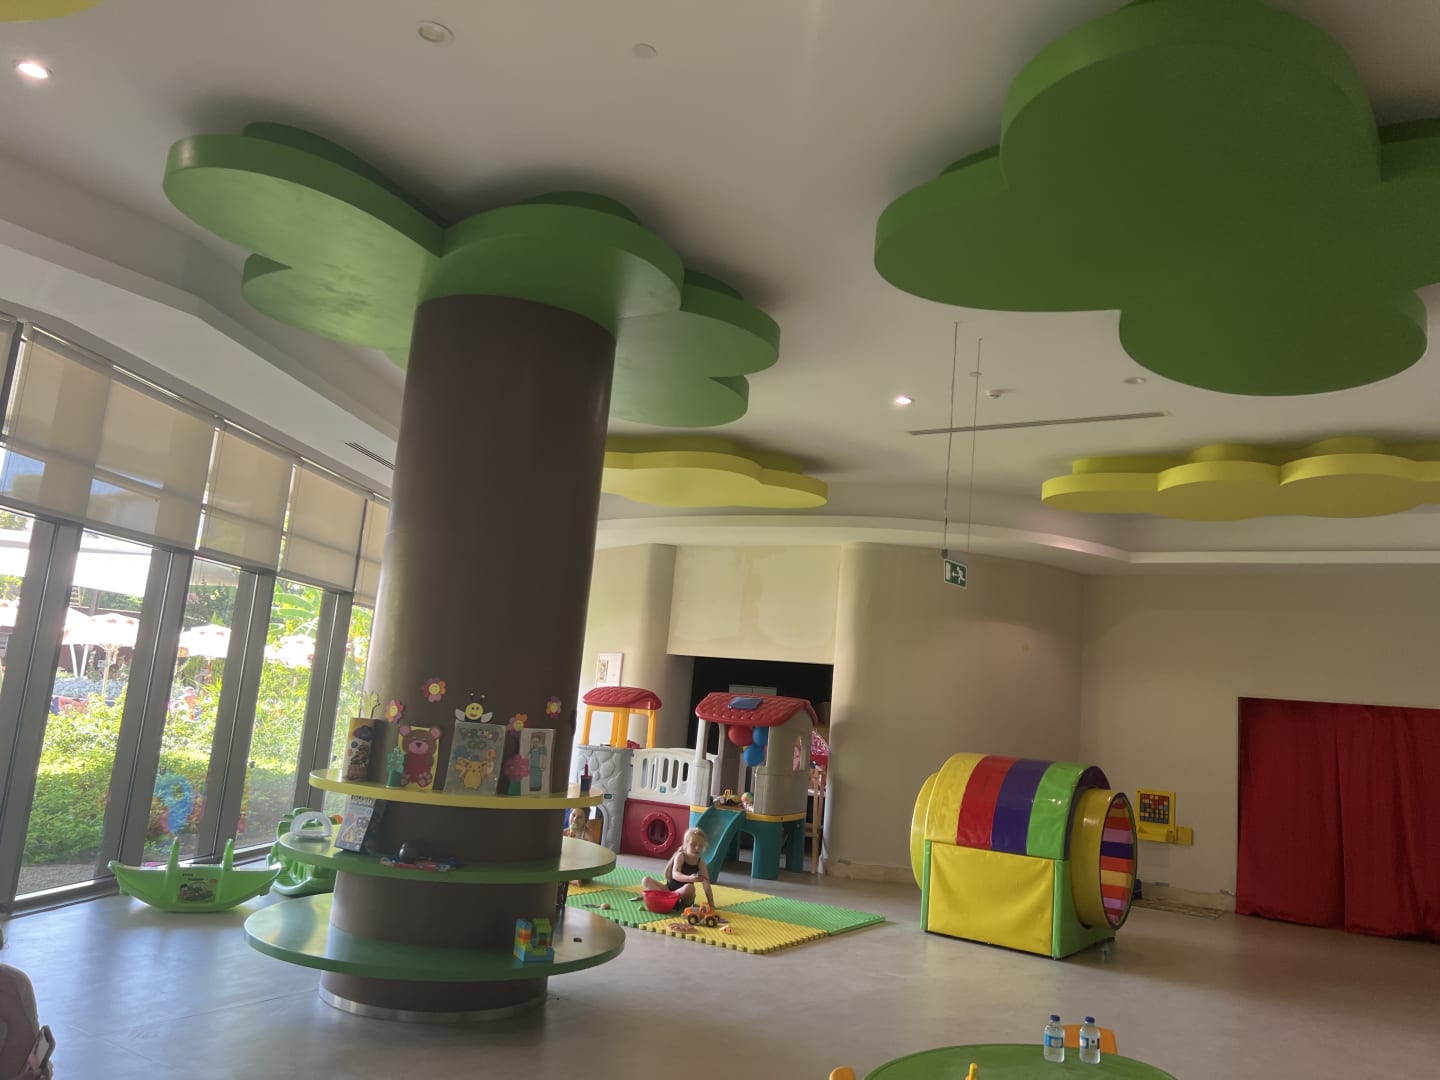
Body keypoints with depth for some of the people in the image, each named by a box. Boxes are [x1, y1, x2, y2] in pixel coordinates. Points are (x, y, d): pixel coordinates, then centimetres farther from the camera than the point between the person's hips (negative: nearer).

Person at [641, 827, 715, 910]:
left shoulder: (701, 863, -5)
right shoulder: (680, 856, -10)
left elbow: (706, 884, -6)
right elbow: (675, 874, -26)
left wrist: (711, 903, -16)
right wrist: (689, 878, -46)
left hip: (684, 897, 0)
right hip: (669, 888, 1)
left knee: (689, 887, -36)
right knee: (646, 880, -18)